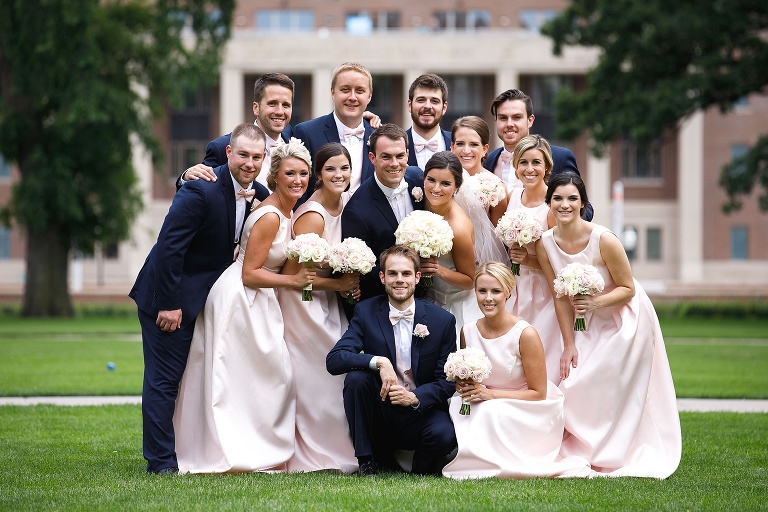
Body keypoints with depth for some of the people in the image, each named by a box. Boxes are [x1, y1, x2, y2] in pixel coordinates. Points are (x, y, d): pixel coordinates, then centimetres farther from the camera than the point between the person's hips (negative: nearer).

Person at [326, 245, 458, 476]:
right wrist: (378, 361, -28)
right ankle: (367, 461, -13)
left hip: (421, 409, -1)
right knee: (355, 377, -27)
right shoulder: (366, 312, -2)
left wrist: (415, 397, -21)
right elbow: (333, 360, -12)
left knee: (444, 435, -33)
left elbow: (447, 381, -2)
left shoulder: (442, 320, -3)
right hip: (380, 411, 1)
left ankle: (421, 469, 4)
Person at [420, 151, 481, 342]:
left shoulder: (459, 229, -28)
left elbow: (469, 281, -15)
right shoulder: (424, 203, -9)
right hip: (430, 300, 6)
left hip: (456, 308, -6)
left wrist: (439, 270, -30)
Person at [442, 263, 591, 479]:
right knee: (456, 404, -24)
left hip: (528, 412, -6)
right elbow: (463, 378, 14)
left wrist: (490, 393, -20)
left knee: (490, 411, -34)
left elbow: (538, 393, -12)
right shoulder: (468, 331, -2)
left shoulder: (525, 334, -17)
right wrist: (463, 386, -11)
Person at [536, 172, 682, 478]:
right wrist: (569, 345, -5)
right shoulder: (545, 244, -12)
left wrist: (597, 301, -34)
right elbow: (561, 297, -4)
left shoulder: (604, 240, -27)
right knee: (573, 383, 0)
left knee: (614, 390, -8)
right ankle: (578, 451, 17)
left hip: (627, 318, -5)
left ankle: (610, 458, 7)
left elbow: (628, 289, -17)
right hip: (592, 325, 5)